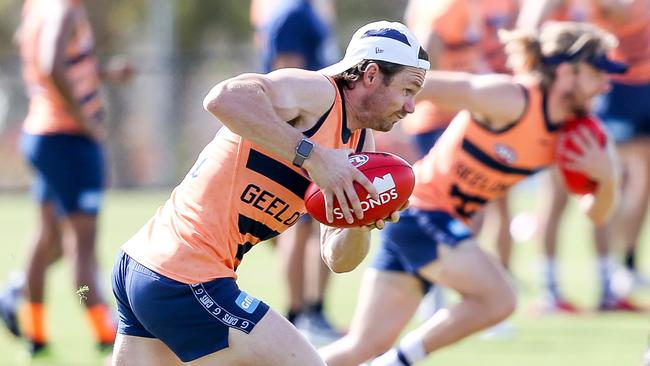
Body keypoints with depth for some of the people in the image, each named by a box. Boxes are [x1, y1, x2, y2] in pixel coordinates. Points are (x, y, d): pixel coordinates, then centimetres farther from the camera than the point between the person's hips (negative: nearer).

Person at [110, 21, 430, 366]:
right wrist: (310, 155, -33)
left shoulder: (360, 143, 13)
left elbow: (336, 259, 12)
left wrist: (362, 225, -9)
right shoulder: (318, 93, -13)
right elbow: (225, 97, -33)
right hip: (187, 283, -10)